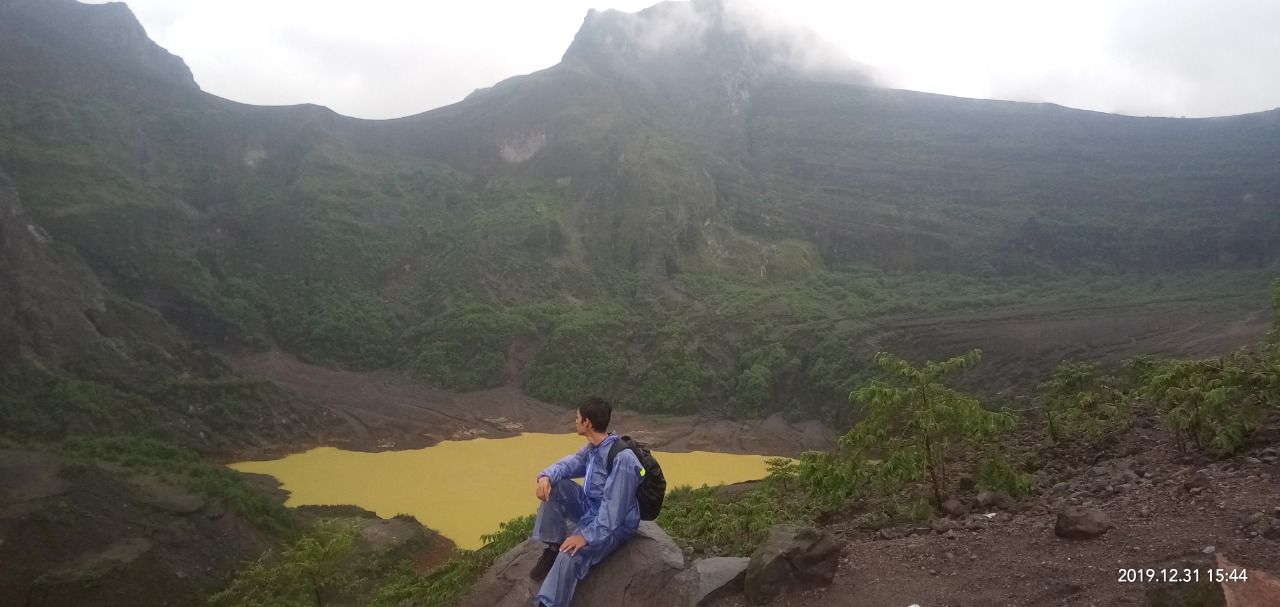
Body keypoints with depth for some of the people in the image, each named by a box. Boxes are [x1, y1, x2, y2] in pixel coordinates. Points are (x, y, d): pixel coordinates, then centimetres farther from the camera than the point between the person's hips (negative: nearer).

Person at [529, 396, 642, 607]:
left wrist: (587, 536, -37)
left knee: (571, 554, -33)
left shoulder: (621, 459, -28)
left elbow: (613, 509, -31)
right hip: (590, 509, 9)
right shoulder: (592, 448, 3)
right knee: (554, 485, -7)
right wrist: (546, 476, -17)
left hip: (615, 524, -9)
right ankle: (553, 548, -2)